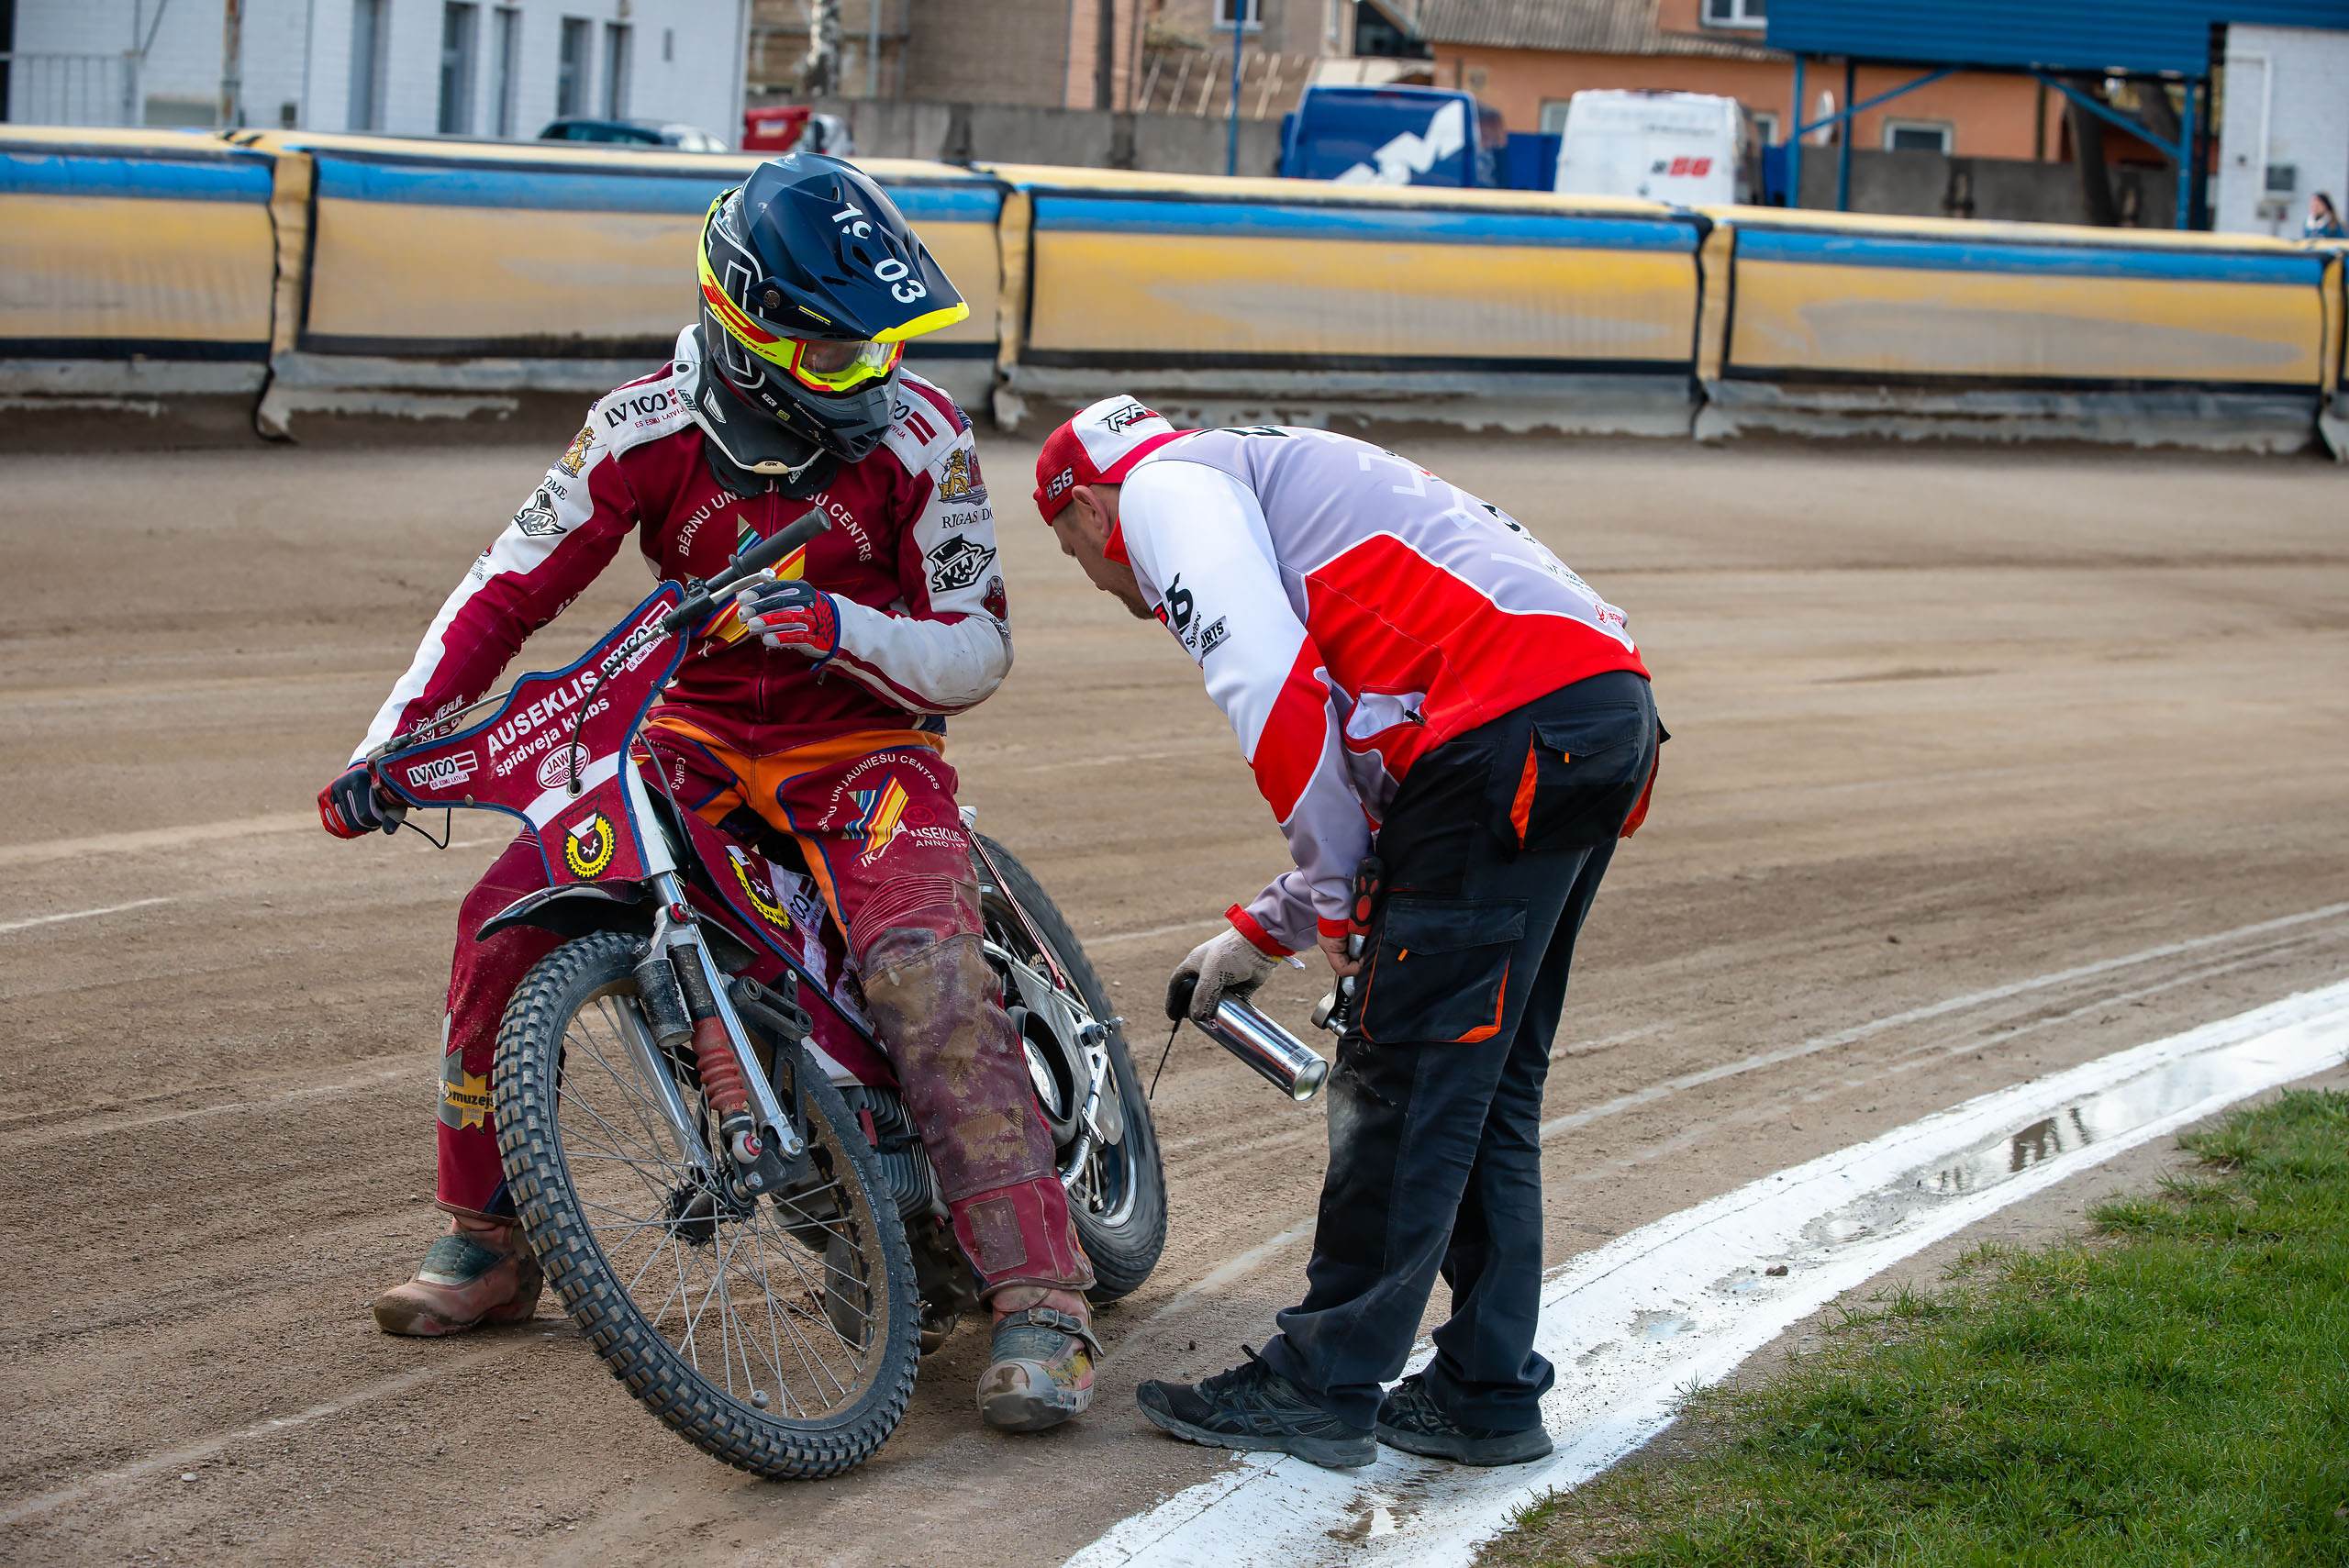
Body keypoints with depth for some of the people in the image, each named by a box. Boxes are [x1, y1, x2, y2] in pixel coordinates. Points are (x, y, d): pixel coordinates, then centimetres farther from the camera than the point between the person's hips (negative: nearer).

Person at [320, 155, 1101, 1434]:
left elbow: (978, 652, -13)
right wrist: (392, 742, -16)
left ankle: (1040, 1303, -24)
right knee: (507, 919, -15)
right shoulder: (652, 430, -11)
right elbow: (511, 588, -5)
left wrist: (837, 628, -32)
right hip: (699, 738, 3)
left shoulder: (917, 438, -15)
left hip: (868, 744, -2)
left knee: (927, 976, -29)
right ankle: (487, 1242, 5)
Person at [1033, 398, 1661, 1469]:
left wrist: (1334, 901, -2)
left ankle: (1322, 1389, 2)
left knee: (1405, 1075, -3)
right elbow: (1362, 775, 34)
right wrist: (1262, 931, 35)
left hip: (1512, 731, -9)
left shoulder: (1165, 488, 6)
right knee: (1487, 1080, 15)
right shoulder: (1280, 481, 35)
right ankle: (1488, 1394, 18)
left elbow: (1272, 691, -11)